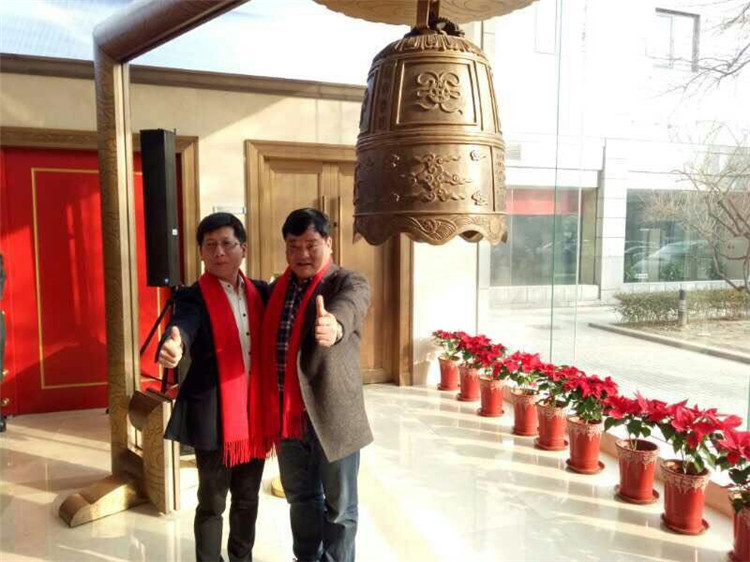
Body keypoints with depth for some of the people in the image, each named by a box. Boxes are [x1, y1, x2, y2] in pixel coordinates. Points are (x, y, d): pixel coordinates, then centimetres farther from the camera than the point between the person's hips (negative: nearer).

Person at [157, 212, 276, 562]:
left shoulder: (260, 292, 6)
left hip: (255, 413, 5)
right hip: (215, 415, -4)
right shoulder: (194, 297, -9)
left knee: (247, 499, 20)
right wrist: (173, 345, -51)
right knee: (212, 503, 11)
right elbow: (182, 326, -29)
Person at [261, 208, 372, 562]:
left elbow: (348, 307, -34)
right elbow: (266, 344, 12)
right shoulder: (278, 287, 8)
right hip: (288, 415, 5)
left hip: (332, 415, -5)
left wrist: (334, 325, -58)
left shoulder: (349, 283, -10)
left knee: (339, 506, 11)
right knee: (301, 498, 22)